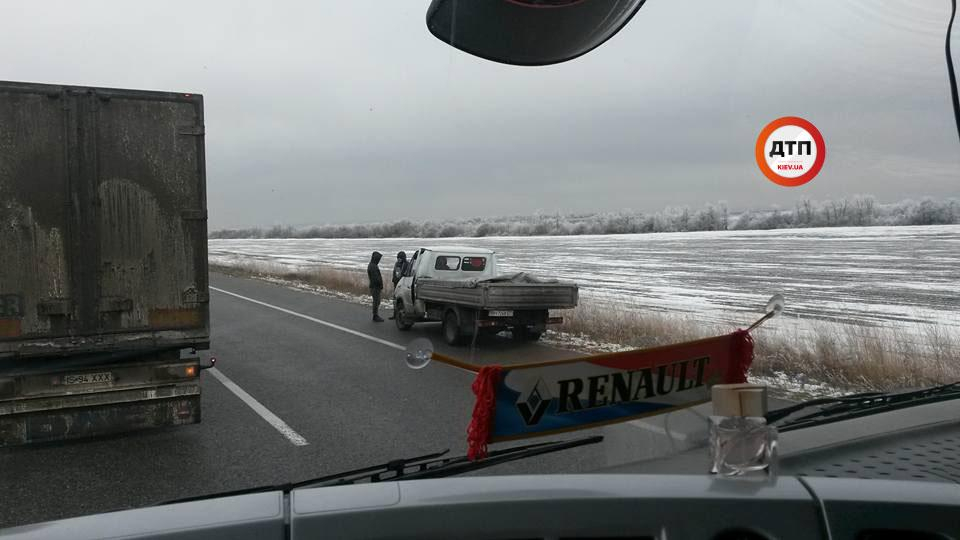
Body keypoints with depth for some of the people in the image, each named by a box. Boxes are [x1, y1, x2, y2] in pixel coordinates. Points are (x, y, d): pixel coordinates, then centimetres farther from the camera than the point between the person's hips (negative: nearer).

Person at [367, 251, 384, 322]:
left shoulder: (371, 265, 13)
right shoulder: (373, 267, -19)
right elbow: (376, 278, -22)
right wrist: (381, 287, -15)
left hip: (373, 286, 10)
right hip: (375, 287, -10)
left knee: (376, 302, 15)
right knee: (376, 302, -4)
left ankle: (376, 316, 21)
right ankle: (376, 317, 1)